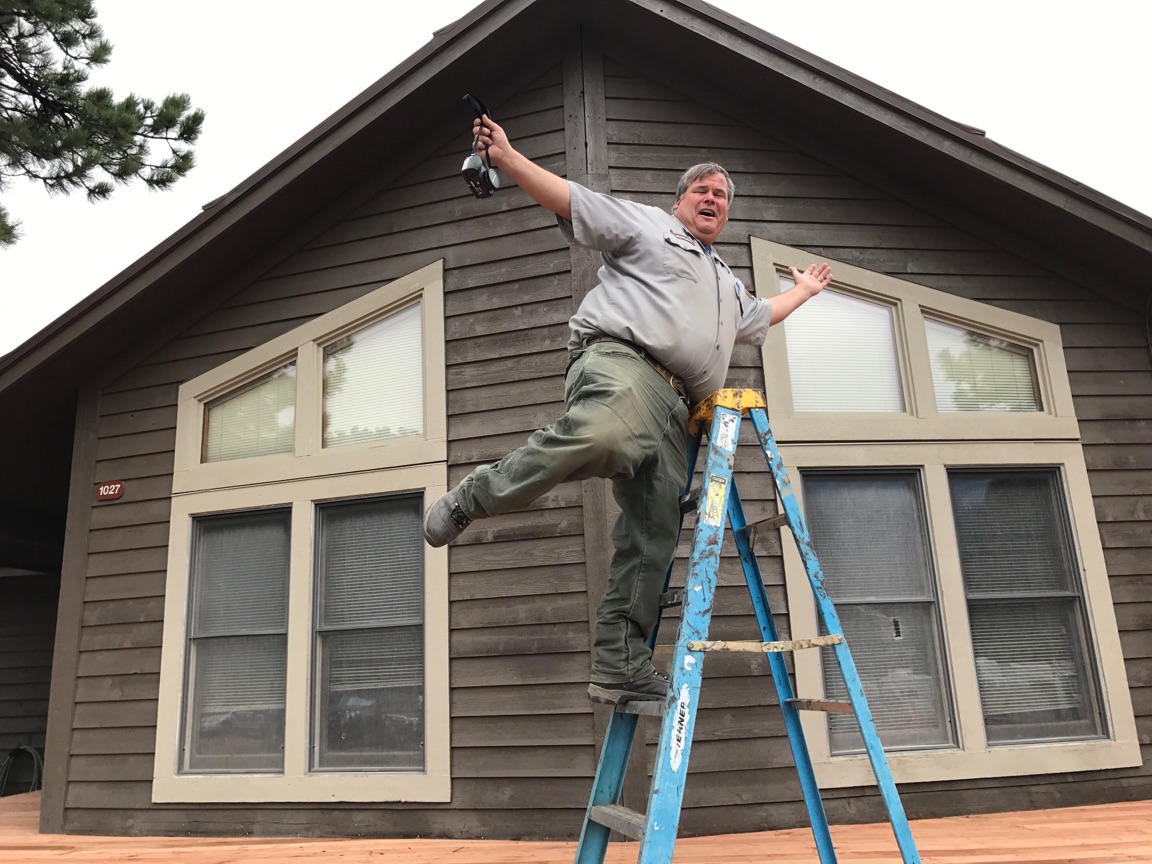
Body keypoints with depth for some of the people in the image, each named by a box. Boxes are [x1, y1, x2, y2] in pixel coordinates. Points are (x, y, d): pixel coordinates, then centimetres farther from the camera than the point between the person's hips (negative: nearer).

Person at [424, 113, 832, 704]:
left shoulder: (728, 283, 42)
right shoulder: (647, 223, 20)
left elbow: (758, 319, 61)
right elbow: (568, 199, 12)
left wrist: (802, 292, 68)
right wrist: (505, 157, 2)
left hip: (674, 410, 7)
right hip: (618, 360, -7)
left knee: (653, 535, -5)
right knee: (605, 433, -42)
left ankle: (619, 666, -3)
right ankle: (474, 498, -24)